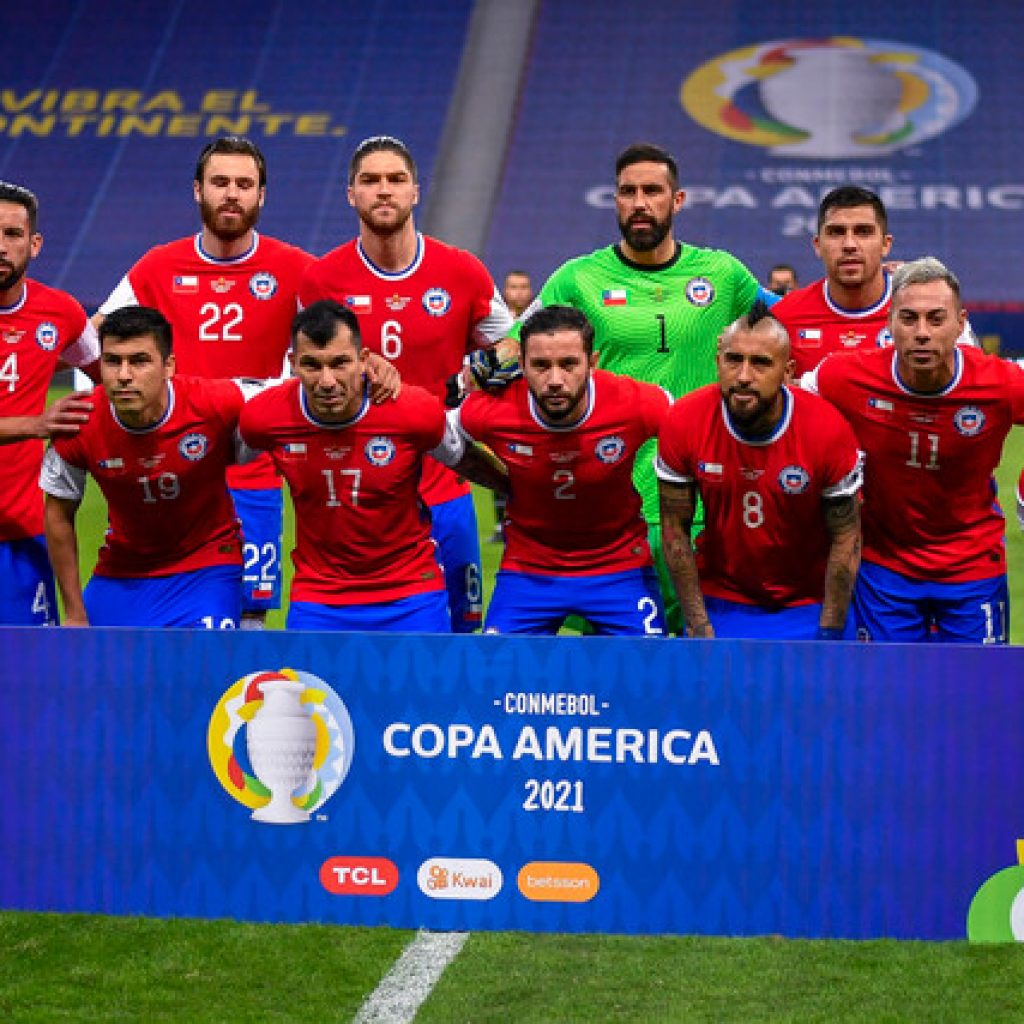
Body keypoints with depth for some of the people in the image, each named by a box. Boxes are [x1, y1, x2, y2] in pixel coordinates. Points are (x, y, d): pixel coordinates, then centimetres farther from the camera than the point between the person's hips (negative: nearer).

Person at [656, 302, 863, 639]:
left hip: (810, 608, -1)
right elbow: (675, 529, -6)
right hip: (721, 605, 1)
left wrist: (829, 635, -12)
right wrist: (699, 629, -8)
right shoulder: (683, 423, -15)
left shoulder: (829, 430, -19)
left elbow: (846, 539, -10)